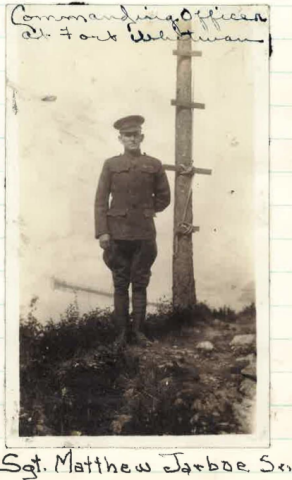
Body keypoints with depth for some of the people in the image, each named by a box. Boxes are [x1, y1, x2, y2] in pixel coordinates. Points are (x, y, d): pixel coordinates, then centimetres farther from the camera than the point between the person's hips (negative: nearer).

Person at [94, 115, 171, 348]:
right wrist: (102, 231, -7)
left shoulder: (154, 165, 5)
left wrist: (145, 211, 7)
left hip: (144, 234, 0)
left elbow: (163, 198, 14)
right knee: (120, 285, 5)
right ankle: (122, 331, 12)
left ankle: (138, 330, 14)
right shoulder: (111, 165, 4)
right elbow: (101, 200, 0)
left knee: (140, 284, 6)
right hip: (118, 233, 0)